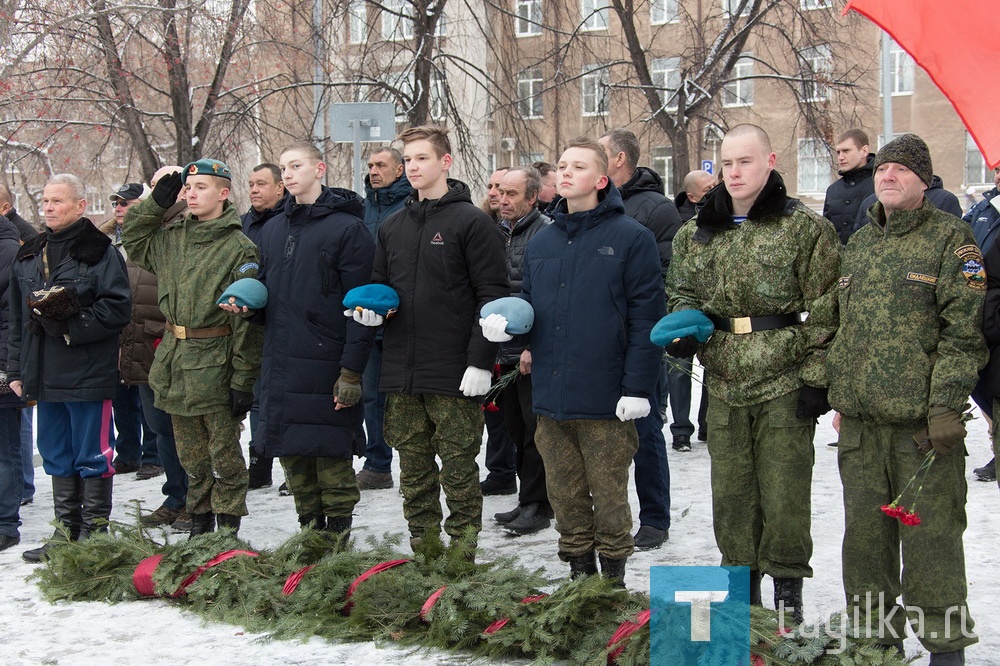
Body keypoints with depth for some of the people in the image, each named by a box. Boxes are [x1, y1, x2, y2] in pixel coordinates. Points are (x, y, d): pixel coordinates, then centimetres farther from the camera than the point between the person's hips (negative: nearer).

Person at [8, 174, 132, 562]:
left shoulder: (100, 251, -7)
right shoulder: (29, 255, 14)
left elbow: (117, 309, -14)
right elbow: (17, 318, 16)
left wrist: (70, 327, -19)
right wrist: (17, 369, 12)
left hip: (88, 374, -7)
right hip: (45, 376, 7)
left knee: (92, 457, 0)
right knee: (57, 456, 13)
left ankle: (94, 534, 9)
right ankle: (67, 532, 23)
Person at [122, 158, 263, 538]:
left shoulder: (238, 247, -11)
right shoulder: (171, 238, 9)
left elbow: (247, 319, -13)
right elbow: (133, 238, 26)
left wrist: (243, 379, -16)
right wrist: (157, 203, 9)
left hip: (214, 364, -6)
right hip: (174, 360, 6)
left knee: (224, 453, 3)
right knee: (190, 455, 15)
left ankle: (227, 527, 13)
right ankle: (199, 521, 27)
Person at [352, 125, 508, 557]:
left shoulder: (471, 221, -4)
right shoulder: (393, 226, 15)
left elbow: (493, 294, -8)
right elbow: (380, 285, 24)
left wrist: (481, 360, -15)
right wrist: (370, 307, 0)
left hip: (454, 375, -6)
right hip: (401, 375, 6)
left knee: (458, 472, 0)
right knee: (414, 474, 11)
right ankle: (423, 553, 20)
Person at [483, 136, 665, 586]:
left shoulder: (631, 238, -5)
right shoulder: (542, 242, 13)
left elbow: (645, 318, -9)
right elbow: (527, 305, 22)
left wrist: (637, 388, -14)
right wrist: (507, 327, -1)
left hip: (605, 401, -5)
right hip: (550, 397, 6)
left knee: (609, 496, 4)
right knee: (565, 495, 13)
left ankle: (613, 575, 16)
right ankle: (579, 571, 25)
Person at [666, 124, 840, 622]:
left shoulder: (804, 229, -3)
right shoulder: (696, 235, 11)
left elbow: (825, 312, -6)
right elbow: (682, 294, 23)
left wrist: (816, 378, -10)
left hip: (784, 387, -4)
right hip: (724, 388, 4)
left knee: (783, 494, 0)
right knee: (730, 494, 9)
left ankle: (787, 592, 14)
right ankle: (741, 592, 22)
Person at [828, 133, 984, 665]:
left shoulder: (949, 237, -3)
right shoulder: (858, 244, 16)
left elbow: (963, 330, -9)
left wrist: (946, 403, -16)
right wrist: (839, 397, 15)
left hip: (923, 420, -6)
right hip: (862, 421, 6)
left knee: (930, 536, -2)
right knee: (864, 533, 11)